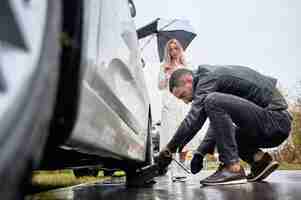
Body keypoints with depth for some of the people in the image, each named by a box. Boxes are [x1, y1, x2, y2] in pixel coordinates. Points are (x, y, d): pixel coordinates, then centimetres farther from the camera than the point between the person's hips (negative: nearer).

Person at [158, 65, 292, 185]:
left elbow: (193, 119, -22)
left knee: (213, 101, -24)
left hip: (275, 119, -10)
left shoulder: (209, 76, -12)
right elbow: (217, 122, 18)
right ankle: (260, 160, 7)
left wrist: (169, 149, -13)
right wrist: (200, 153, 10)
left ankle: (232, 168, -19)